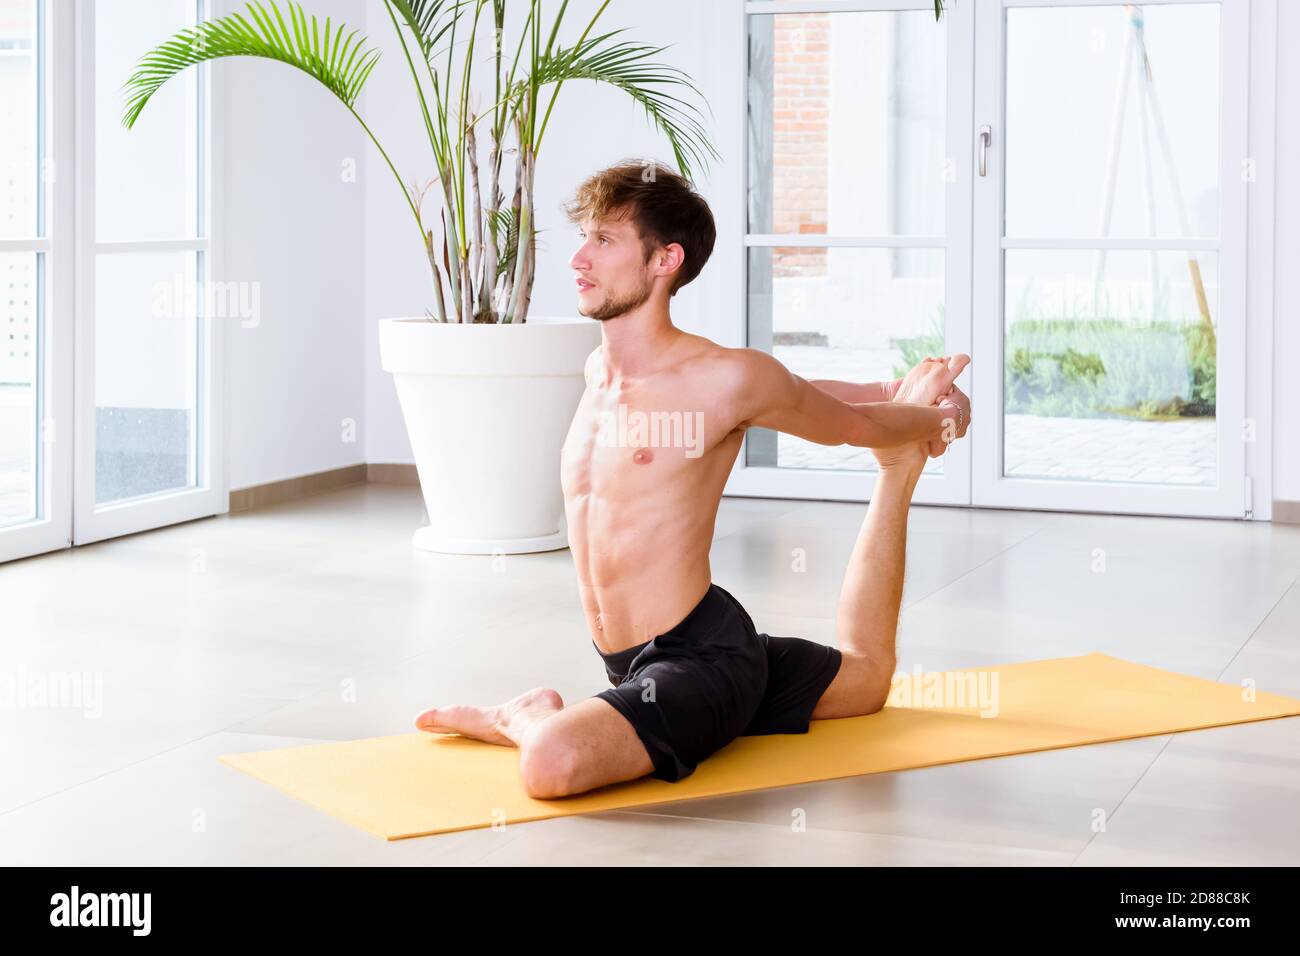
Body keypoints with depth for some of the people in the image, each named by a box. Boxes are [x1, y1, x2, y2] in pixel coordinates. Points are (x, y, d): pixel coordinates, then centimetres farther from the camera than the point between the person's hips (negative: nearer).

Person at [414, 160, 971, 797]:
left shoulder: (726, 377, -18)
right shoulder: (598, 370, 6)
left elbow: (855, 423, 2)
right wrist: (890, 394, 26)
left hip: (703, 656, -8)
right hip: (630, 664, 8)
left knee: (553, 762, -34)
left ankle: (526, 718, -5)